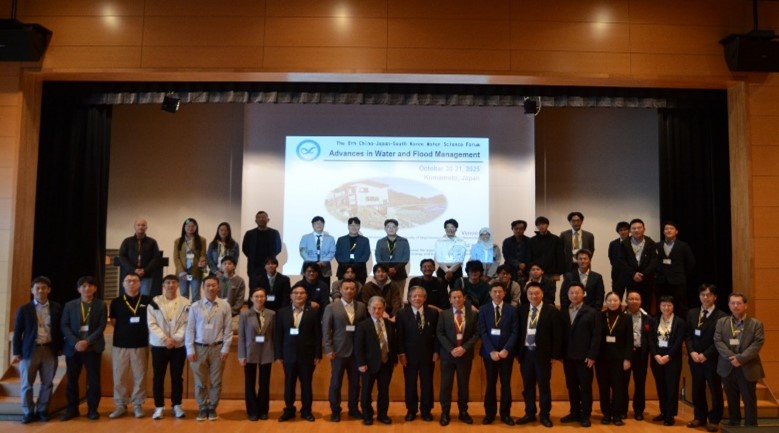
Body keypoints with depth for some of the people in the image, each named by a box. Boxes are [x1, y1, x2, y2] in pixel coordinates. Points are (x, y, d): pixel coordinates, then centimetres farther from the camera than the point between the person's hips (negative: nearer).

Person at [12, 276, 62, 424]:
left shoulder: (56, 308, 4)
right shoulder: (24, 309, 1)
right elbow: (17, 332, 1)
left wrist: (60, 348, 4)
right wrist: (17, 352, -3)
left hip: (50, 350, 1)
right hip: (30, 350, -1)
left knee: (47, 383, 7)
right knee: (26, 384, 5)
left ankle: (42, 411, 20)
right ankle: (28, 412, 17)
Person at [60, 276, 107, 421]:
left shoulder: (101, 305, 4)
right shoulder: (69, 305, 8)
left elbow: (101, 327, -3)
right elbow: (64, 326, 1)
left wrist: (87, 342, -15)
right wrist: (75, 342, -13)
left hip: (92, 347, -2)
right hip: (73, 347, 2)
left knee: (94, 380, 1)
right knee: (72, 379, 7)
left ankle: (92, 409, 11)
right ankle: (72, 409, 20)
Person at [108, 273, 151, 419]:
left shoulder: (147, 301, 1)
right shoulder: (116, 302, 4)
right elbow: (113, 322, 13)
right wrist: (125, 330, 1)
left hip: (141, 345, -1)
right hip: (120, 345, 1)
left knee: (139, 376, 4)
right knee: (119, 377, 5)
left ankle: (138, 405, 15)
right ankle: (121, 405, 18)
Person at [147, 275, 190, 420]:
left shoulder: (185, 303, 2)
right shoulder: (154, 302, 2)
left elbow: (186, 324, -4)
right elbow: (152, 324, -5)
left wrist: (175, 339, -16)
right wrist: (165, 338, -16)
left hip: (179, 346, 0)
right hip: (159, 345, 0)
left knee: (177, 377, 7)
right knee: (158, 377, 4)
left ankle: (177, 405, 18)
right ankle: (159, 407, 14)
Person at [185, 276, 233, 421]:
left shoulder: (224, 305, -2)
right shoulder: (195, 306, -1)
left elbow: (228, 328, -2)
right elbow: (190, 329, 0)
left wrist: (225, 348, -6)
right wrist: (190, 350, -4)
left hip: (217, 348, 0)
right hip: (199, 348, 0)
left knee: (216, 381, 8)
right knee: (200, 381, 9)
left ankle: (212, 408, 22)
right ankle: (202, 408, 23)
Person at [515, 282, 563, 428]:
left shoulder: (552, 310, -5)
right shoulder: (521, 310, 5)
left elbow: (557, 334, -5)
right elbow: (518, 331, 8)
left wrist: (555, 355, -8)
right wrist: (517, 352, 3)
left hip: (542, 353, -3)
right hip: (525, 353, 3)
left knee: (544, 386, 5)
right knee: (528, 386, 11)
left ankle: (545, 415, 19)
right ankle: (530, 413, 24)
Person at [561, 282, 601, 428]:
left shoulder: (592, 313, -2)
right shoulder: (564, 313, 8)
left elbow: (596, 336, -7)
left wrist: (591, 356, -13)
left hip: (584, 357, -4)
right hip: (568, 356, 4)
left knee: (585, 387, 4)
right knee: (571, 386, 10)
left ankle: (585, 415, 14)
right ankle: (574, 412, 21)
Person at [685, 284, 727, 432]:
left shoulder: (721, 316, -6)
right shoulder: (692, 313, 9)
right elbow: (687, 335, 8)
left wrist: (706, 355, -14)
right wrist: (692, 352, -7)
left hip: (713, 359, -4)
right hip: (695, 358, 4)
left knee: (715, 390, 5)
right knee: (697, 389, 10)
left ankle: (714, 420, 16)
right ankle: (700, 417, 22)